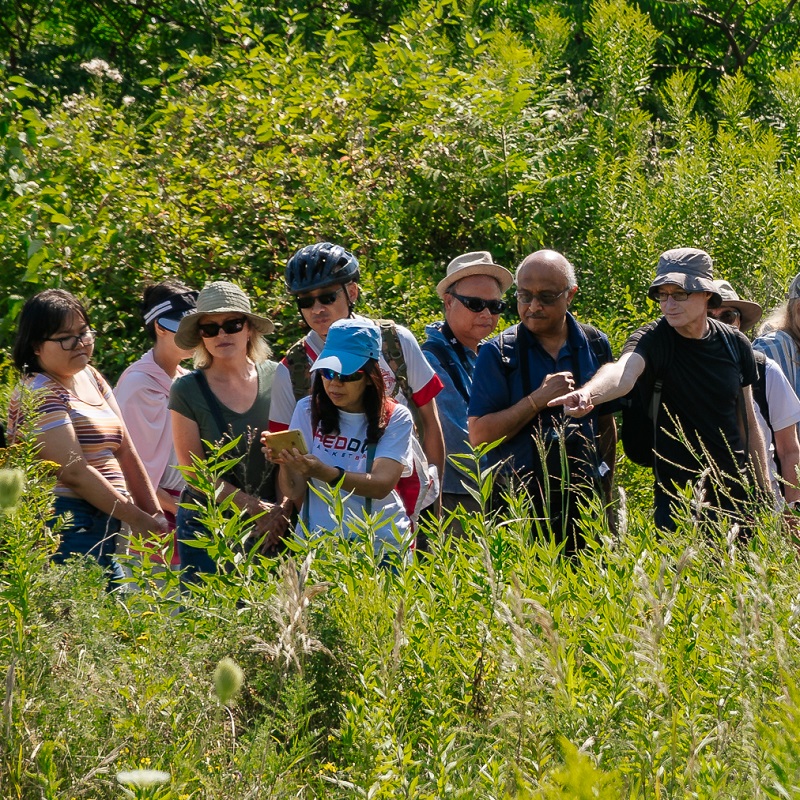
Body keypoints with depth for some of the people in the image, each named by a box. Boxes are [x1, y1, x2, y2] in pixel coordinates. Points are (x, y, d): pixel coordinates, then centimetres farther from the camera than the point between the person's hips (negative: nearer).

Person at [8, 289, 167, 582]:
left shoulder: (90, 378, 16)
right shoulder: (38, 395, -10)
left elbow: (125, 451, 13)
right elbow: (75, 472, -17)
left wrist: (154, 514, 4)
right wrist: (136, 519, -14)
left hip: (103, 530, 9)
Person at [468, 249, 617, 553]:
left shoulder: (595, 345, 6)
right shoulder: (499, 353, -4)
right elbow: (479, 434, -10)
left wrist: (605, 490, 14)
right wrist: (538, 399, -18)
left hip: (584, 498, 3)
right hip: (521, 504, -2)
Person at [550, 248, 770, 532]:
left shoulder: (735, 344, 2)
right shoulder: (653, 340, -11)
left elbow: (750, 423, 11)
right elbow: (624, 371, -34)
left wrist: (765, 494, 10)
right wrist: (588, 394, -57)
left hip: (737, 494, 4)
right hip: (678, 495, -4)